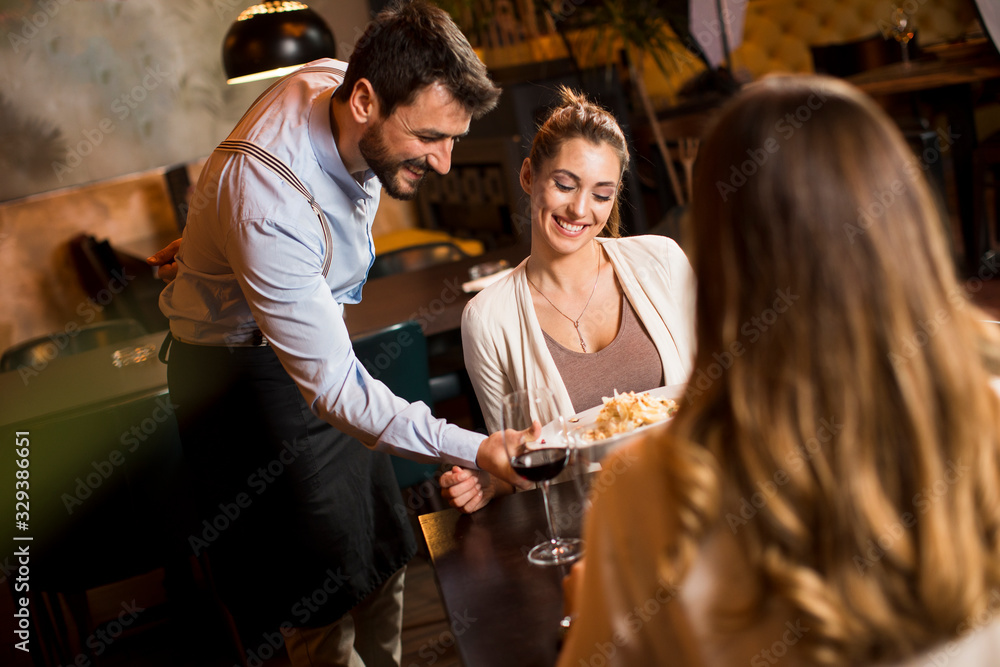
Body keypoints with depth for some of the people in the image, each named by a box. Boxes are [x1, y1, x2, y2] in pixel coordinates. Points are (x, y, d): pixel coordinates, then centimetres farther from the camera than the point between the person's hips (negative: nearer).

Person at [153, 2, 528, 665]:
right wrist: (473, 450, -43)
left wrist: (213, 238, 24)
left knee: (384, 557, 16)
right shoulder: (268, 205, -39)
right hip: (247, 370, -8)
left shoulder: (337, 81, -14)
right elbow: (331, 388, -36)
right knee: (328, 592, -2)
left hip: (316, 328, 8)